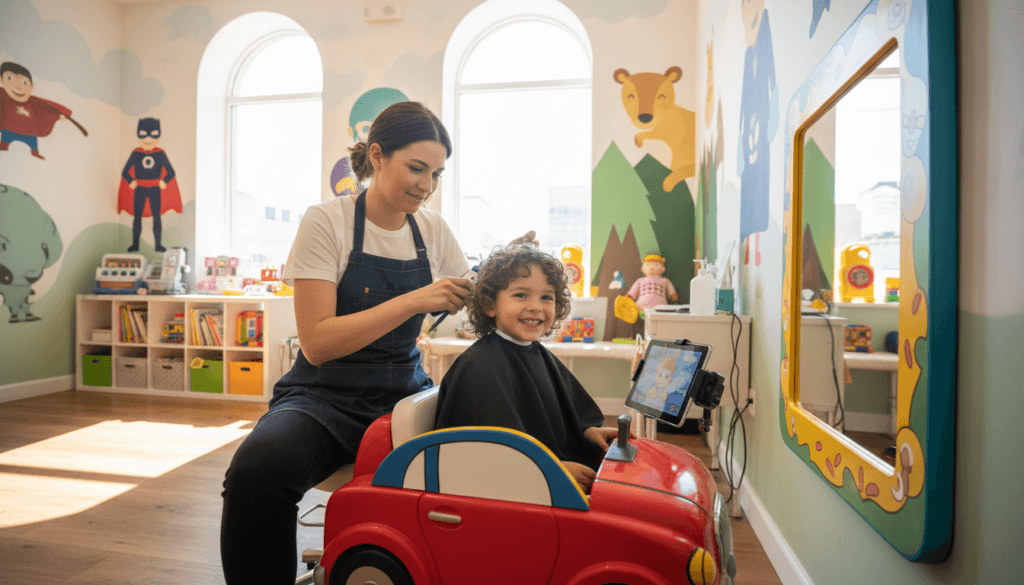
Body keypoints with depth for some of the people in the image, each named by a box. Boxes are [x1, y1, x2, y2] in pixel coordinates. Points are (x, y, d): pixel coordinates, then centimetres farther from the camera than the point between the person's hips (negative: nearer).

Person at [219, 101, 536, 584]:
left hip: (405, 392, 4)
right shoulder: (326, 223, -7)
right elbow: (317, 343, -15)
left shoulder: (432, 229, 6)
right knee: (255, 471, -33)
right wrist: (414, 301, -24)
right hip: (328, 396, -3)